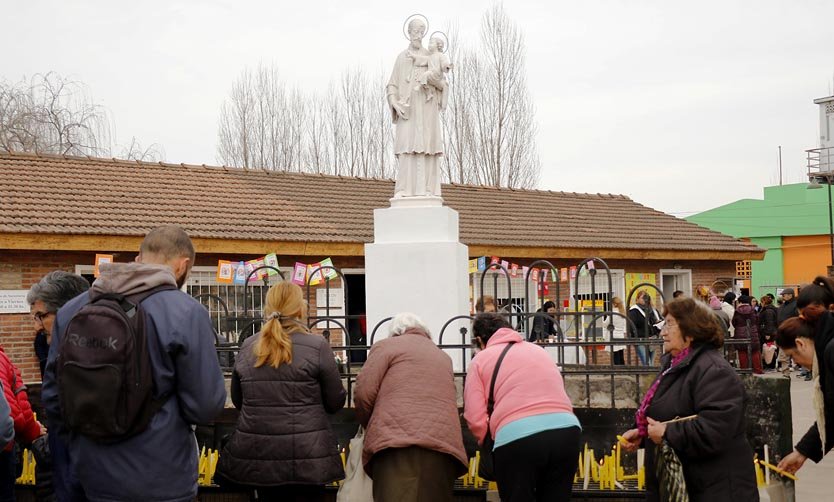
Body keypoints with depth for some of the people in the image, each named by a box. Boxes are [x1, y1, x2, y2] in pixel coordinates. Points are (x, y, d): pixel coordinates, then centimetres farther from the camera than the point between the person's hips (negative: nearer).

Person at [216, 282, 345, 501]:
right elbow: (336, 403, -2)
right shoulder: (317, 346, -9)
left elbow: (237, 400, 15)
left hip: (257, 455, 4)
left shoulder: (247, 347, 3)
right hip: (307, 457, -4)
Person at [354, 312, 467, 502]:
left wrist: (370, 427, 22)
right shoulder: (444, 357, 32)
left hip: (396, 441, -4)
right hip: (443, 442, 5)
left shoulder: (386, 345, 17)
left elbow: (364, 392, 5)